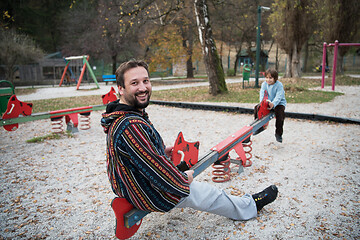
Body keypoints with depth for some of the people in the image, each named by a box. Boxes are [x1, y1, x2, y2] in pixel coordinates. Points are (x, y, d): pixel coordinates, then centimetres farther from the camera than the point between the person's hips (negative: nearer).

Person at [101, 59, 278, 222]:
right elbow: (157, 171, -31)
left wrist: (161, 152, 9)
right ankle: (250, 206, 38)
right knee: (212, 194, 10)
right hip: (152, 197, -9)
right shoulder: (132, 126, -37)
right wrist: (183, 180, -13)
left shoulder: (117, 117, -3)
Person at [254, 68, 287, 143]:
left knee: (280, 113, -31)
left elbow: (278, 97, -25)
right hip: (267, 103, 5)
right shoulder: (264, 84, -2)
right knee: (257, 108, -11)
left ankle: (278, 134, -16)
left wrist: (273, 104, -43)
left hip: (278, 103, -5)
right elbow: (262, 94, -11)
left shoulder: (279, 85, -16)